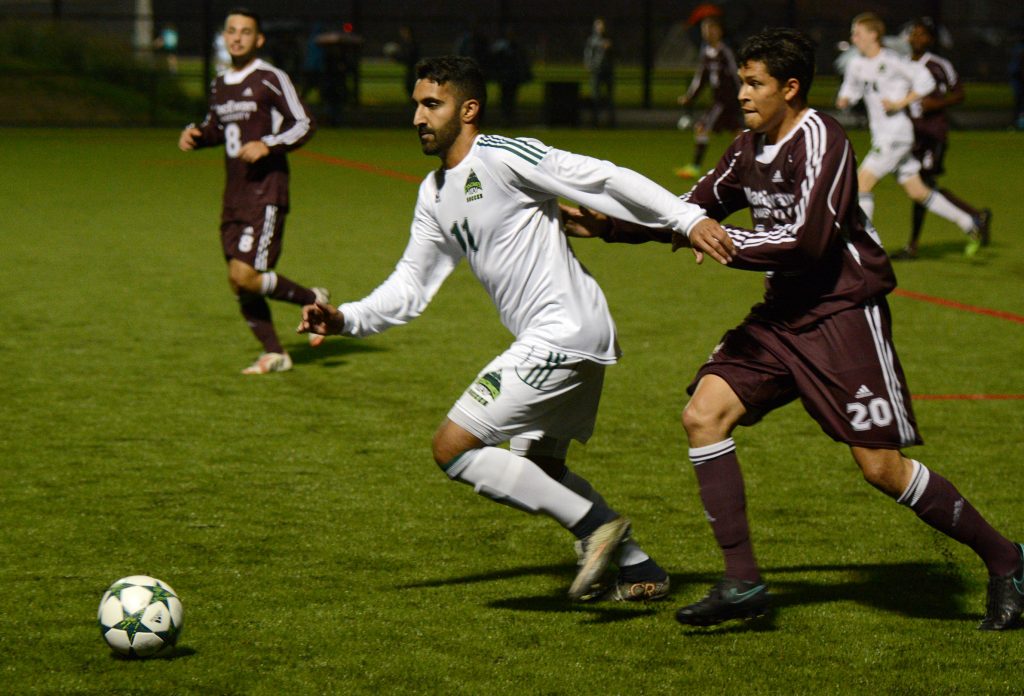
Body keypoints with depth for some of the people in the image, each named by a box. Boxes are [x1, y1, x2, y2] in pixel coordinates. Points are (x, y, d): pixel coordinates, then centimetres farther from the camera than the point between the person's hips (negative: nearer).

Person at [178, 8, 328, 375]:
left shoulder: (270, 79, -8)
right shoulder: (220, 84, 13)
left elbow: (304, 125, -7)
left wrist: (267, 145, -20)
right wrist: (195, 133, 7)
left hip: (266, 193, -7)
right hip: (235, 195, 7)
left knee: (244, 276, -16)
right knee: (239, 283, 5)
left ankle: (313, 300, 5)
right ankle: (273, 354, 16)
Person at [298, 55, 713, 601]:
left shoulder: (502, 157, -13)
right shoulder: (434, 194, 15)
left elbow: (605, 180, -16)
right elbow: (410, 285, 18)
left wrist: (687, 219, -20)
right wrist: (346, 320, 3)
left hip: (561, 334, -10)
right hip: (569, 337, 10)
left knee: (452, 448, -10)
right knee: (538, 464, 24)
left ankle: (595, 525, -8)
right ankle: (640, 571, 30)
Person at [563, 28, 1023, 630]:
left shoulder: (820, 139, -15)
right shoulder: (751, 149, 11)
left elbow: (809, 241, -22)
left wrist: (727, 243, -14)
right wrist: (608, 227, 11)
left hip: (844, 313, -8)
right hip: (784, 315, 8)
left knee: (882, 467, -9)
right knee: (704, 414, -8)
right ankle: (743, 583, -4)